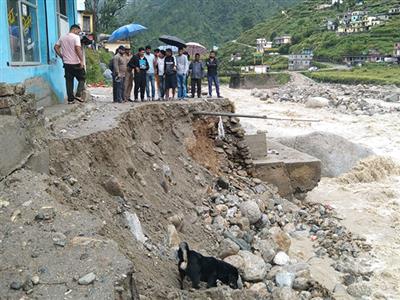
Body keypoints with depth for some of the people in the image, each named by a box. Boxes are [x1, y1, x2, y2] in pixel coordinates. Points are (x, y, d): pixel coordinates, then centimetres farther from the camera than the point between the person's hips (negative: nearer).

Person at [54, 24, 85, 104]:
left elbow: (56, 47, 11)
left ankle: (70, 99, 9)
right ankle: (78, 95, -5)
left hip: (66, 63, 6)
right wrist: (82, 60, -19)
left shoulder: (62, 38, 11)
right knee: (82, 78, 10)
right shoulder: (76, 37, -9)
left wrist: (62, 57, 15)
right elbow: (78, 48, -21)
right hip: (76, 63, -5)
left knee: (69, 81, 8)